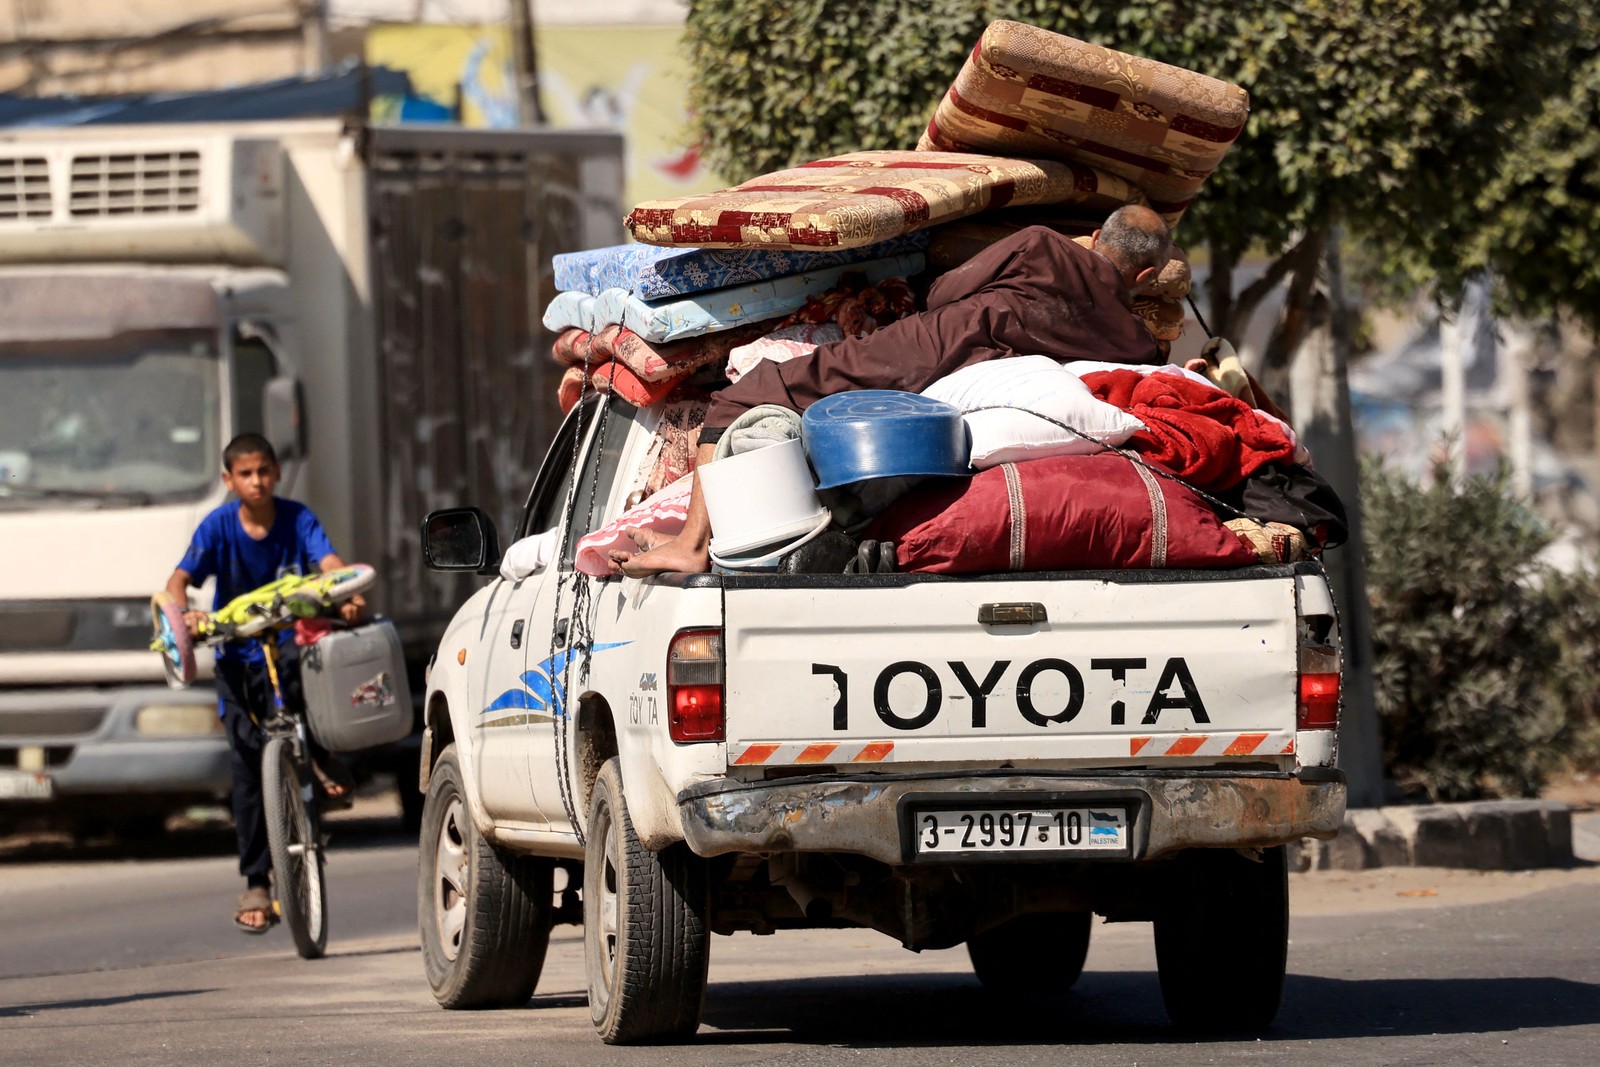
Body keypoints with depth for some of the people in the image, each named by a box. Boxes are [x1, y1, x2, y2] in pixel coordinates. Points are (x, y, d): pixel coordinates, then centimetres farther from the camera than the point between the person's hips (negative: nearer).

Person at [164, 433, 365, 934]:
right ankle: (256, 883, 3)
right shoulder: (218, 527, -6)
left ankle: (318, 756, -9)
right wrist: (184, 612, -38)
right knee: (247, 762, -6)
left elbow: (329, 562, -19)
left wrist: (347, 596, -41)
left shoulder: (297, 519, -5)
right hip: (237, 653, 1)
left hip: (289, 642, -1)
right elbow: (179, 580, -15)